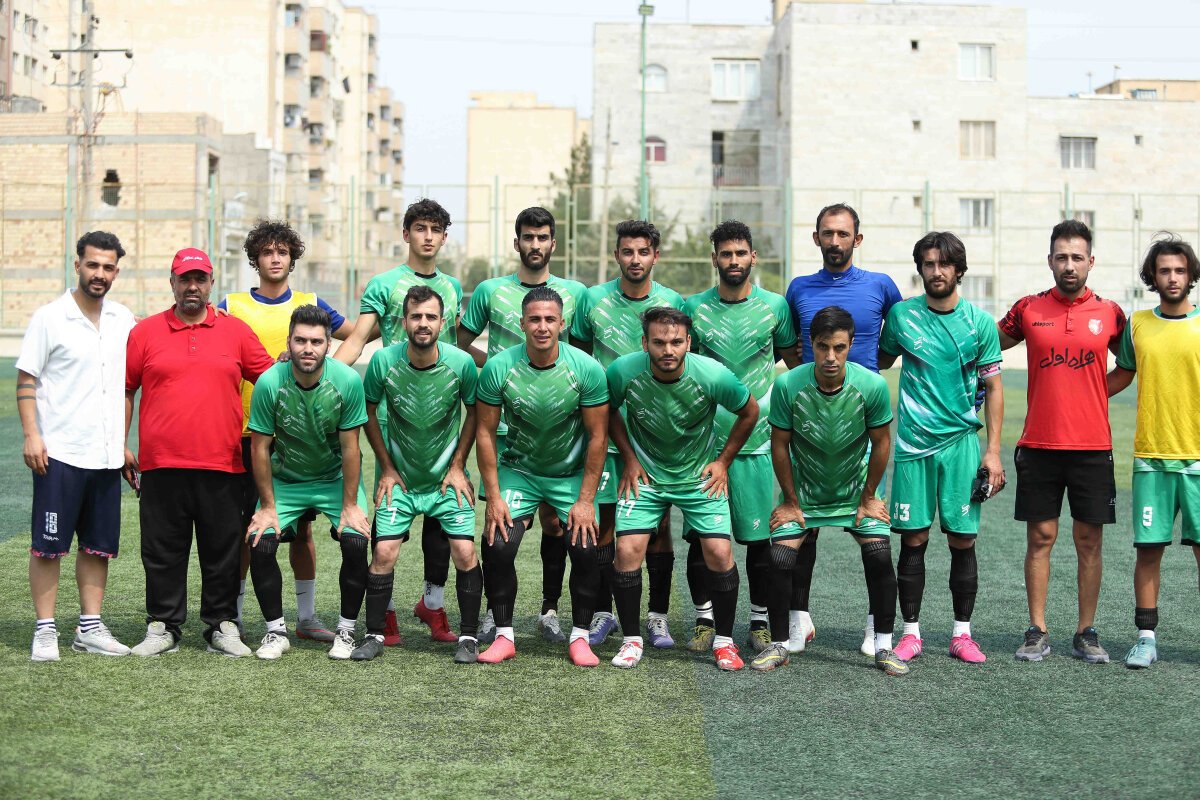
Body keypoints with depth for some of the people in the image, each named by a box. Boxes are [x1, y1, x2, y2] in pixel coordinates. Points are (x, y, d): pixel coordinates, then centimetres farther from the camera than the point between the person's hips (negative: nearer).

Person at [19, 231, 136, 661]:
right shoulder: (50, 318, -4)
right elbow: (26, 380, -4)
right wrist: (31, 435, -13)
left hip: (106, 455, 5)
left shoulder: (123, 320, 10)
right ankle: (45, 630, 6)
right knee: (48, 545, -1)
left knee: (100, 545, 9)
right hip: (59, 452, -5)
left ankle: (90, 627, 18)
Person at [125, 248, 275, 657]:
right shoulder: (145, 332, 7)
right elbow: (125, 389, 9)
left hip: (222, 465, 0)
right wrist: (121, 445, 5)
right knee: (162, 551, 5)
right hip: (161, 464, 0)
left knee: (222, 551, 5)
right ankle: (163, 627, 15)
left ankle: (222, 627, 15)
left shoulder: (236, 331, 8)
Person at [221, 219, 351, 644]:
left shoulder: (310, 304, 9)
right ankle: (233, 615, 13)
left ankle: (306, 616, 16)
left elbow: (357, 334, 18)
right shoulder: (232, 306, 3)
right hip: (248, 431, -2)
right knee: (245, 526, 2)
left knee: (302, 524, 6)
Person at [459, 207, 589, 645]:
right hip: (504, 423, -1)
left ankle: (550, 610, 13)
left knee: (554, 519, 2)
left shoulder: (575, 293, 7)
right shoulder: (490, 291, 6)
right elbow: (460, 345, 12)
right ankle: (494, 608, 12)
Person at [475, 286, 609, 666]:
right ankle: (504, 635, 2)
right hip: (518, 469, 1)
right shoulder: (498, 368, -17)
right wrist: (493, 496, -11)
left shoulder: (587, 369, -18)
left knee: (586, 548, -15)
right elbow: (485, 432, -8)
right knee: (498, 546, -14)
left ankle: (580, 637, 2)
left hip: (572, 473, 0)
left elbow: (597, 437, -10)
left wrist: (586, 500, -13)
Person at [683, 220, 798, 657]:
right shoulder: (693, 307, 4)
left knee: (759, 536, 2)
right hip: (703, 439, 0)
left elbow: (796, 363, 15)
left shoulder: (775, 306, 3)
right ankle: (704, 620, 15)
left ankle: (759, 621, 14)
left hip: (756, 442, 0)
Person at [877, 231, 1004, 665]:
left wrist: (993, 451, -1)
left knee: (963, 539, 2)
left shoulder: (980, 322, 1)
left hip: (961, 442, 0)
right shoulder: (901, 315, 3)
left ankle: (962, 634, 12)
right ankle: (911, 632, 11)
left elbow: (993, 388, 4)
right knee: (913, 539, 1)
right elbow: (881, 360, 21)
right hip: (913, 442, 0)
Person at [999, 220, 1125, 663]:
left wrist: (1094, 392, 4)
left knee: (1089, 541, 5)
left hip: (1093, 446, 0)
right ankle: (1037, 632, 11)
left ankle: (1086, 633, 14)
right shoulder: (1028, 309, 3)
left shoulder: (1110, 313, 3)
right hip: (1039, 445, 0)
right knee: (1040, 538, 3)